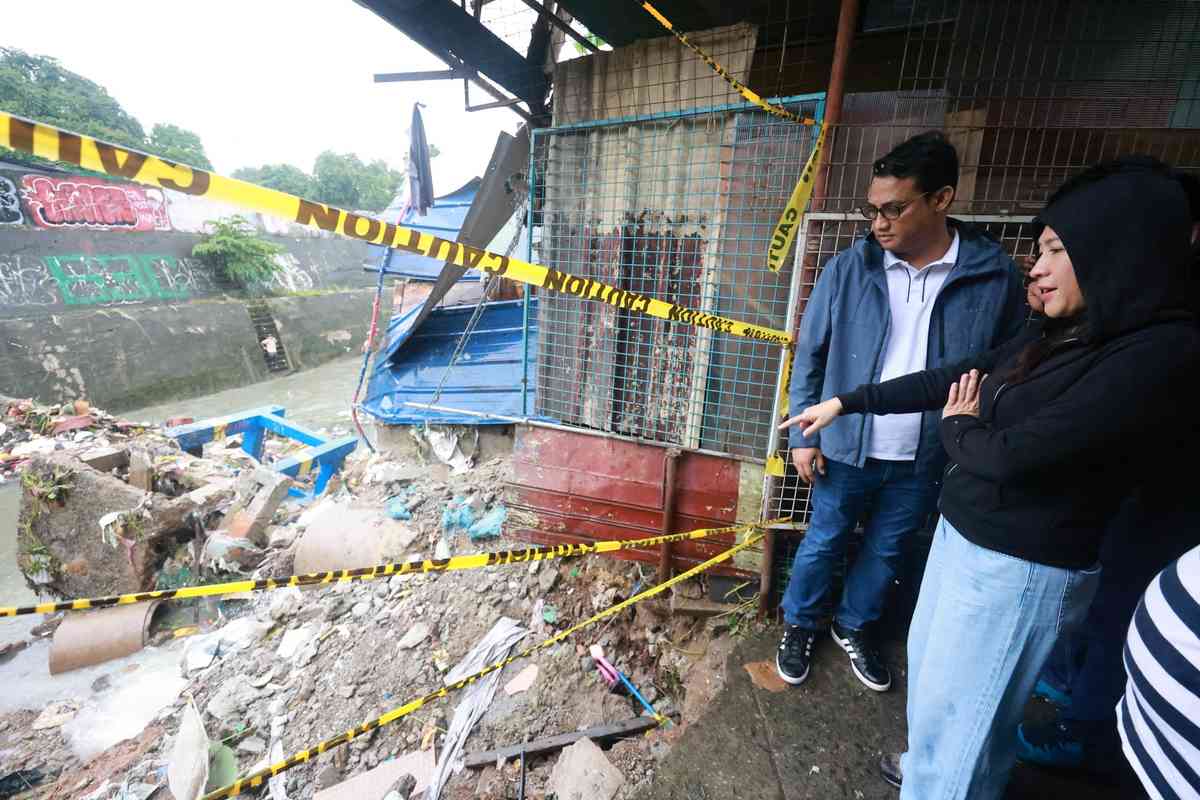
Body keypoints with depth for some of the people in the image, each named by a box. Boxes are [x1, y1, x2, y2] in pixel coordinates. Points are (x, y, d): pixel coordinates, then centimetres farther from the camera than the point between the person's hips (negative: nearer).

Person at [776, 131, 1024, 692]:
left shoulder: (995, 276, -8)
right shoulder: (848, 269, -9)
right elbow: (810, 356, -3)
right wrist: (804, 435, -5)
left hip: (925, 460, 1)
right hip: (847, 450, -1)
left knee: (886, 552, 20)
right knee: (823, 544, 14)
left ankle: (853, 627, 45)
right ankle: (799, 626, 39)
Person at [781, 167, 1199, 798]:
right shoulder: (1061, 335, 3)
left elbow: (1013, 455, -26)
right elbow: (949, 379, 9)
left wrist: (958, 429, -4)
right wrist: (844, 403, 9)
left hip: (1019, 568, -8)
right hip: (961, 534, 9)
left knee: (957, 706, 10)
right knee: (927, 662, 27)